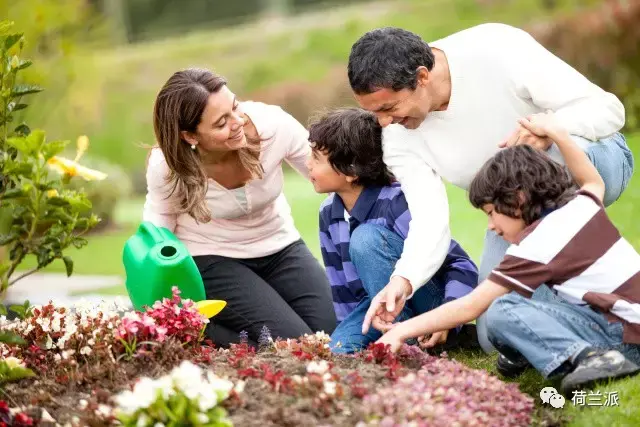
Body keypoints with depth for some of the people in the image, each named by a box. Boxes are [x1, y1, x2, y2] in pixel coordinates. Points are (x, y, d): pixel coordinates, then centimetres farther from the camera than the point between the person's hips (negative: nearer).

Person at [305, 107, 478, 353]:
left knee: (367, 237, -30)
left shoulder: (397, 202, -22)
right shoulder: (328, 215, 0)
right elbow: (340, 286, 10)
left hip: (428, 302, -5)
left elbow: (463, 267, -21)